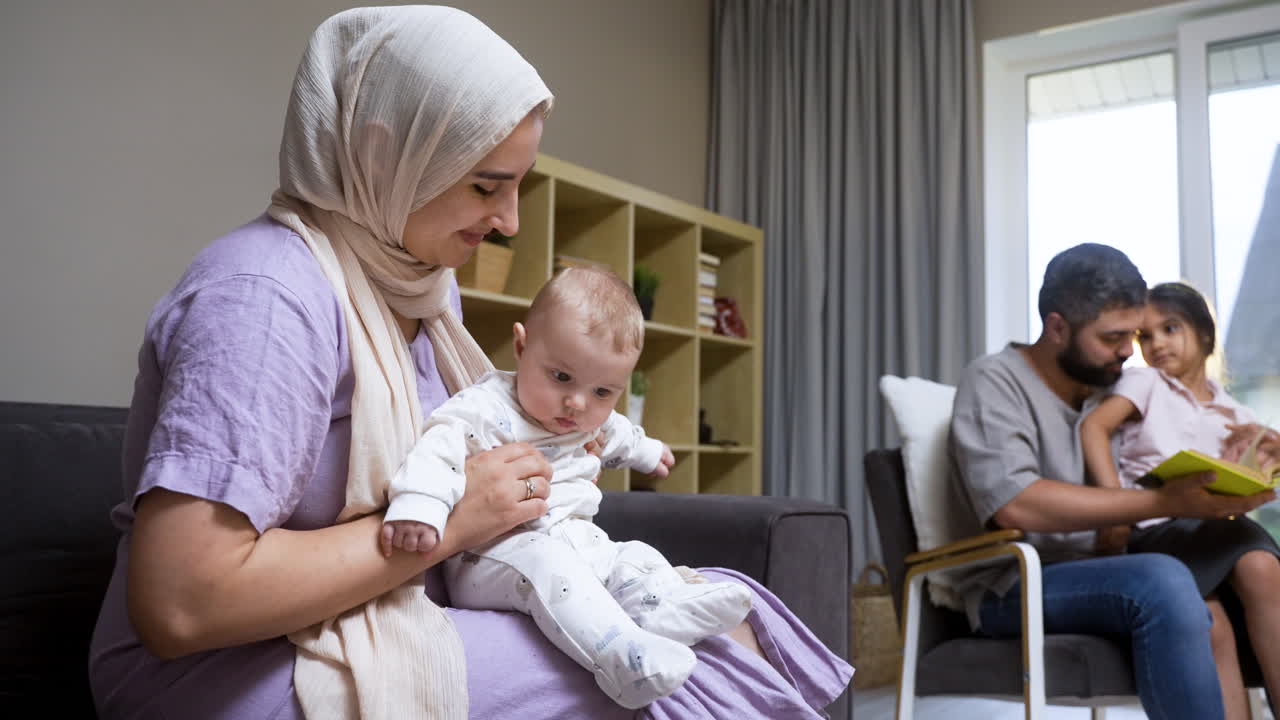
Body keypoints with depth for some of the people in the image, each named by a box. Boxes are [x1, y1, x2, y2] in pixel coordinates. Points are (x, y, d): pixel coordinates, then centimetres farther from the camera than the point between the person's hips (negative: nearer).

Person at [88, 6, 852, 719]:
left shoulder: (425, 280, 7)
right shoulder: (266, 294, -21)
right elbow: (179, 603, -27)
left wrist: (542, 434, 2)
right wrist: (446, 522, -21)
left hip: (395, 620, 8)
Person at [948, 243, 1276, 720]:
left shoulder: (1114, 389, 14)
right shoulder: (994, 382, -7)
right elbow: (1014, 505, -23)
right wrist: (1164, 504, -25)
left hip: (1100, 573, 7)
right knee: (1162, 581, -32)